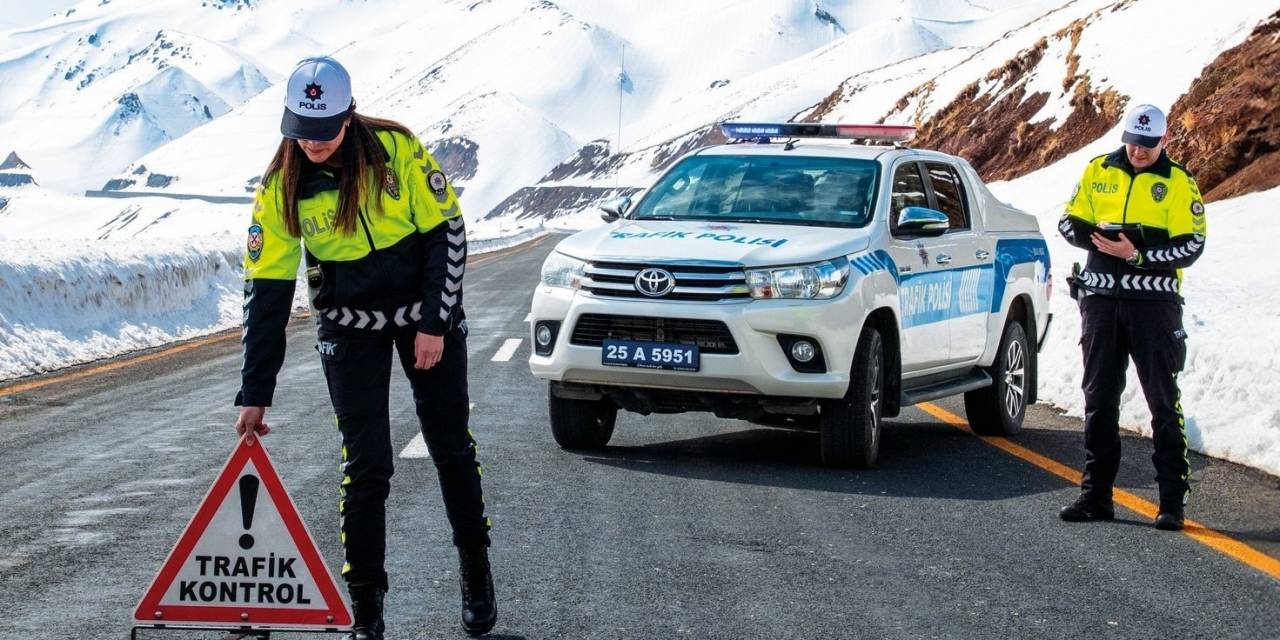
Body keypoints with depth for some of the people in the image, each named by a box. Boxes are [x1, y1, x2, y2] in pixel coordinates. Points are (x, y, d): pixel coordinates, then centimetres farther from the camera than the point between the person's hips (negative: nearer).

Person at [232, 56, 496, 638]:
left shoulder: (397, 149, -19)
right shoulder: (280, 188, -14)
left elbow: (447, 232, -10)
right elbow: (266, 290, -11)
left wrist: (435, 323, -14)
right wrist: (255, 393, -13)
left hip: (428, 313, 0)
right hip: (350, 328, 0)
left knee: (452, 448, 8)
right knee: (366, 466, -6)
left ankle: (476, 571, 28)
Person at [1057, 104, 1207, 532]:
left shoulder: (1178, 183, -1)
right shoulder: (1098, 172, 9)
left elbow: (1191, 245, -6)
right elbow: (1070, 223, 10)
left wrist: (1139, 255, -19)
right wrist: (1099, 238, -11)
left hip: (1154, 299, -4)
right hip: (1101, 298, 4)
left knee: (1163, 401, -3)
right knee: (1099, 398, 8)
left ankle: (1173, 499, -1)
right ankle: (1096, 494, 15)